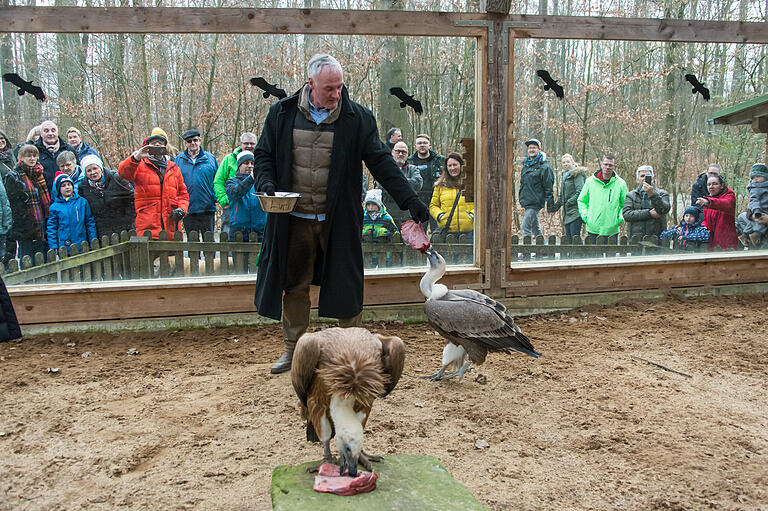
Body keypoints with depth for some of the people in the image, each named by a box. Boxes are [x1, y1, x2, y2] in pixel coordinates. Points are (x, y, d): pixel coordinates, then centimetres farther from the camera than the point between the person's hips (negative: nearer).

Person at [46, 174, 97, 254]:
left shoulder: (83, 202, 7)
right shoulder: (54, 207, 5)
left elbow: (90, 223, 8)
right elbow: (51, 228, 7)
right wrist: (53, 247, -2)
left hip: (82, 247, 1)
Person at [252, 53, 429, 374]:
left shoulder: (357, 118, -1)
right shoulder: (282, 114, 4)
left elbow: (380, 162, -2)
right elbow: (264, 154, 11)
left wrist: (409, 200, -9)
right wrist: (266, 184, -10)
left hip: (338, 220, -1)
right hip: (293, 218, 2)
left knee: (345, 285, 4)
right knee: (293, 286, 11)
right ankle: (294, 349, 27)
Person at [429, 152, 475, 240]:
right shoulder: (440, 185, 11)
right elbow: (433, 205, 15)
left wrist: (473, 214, -7)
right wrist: (439, 215, -3)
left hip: (468, 230, -1)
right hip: (446, 229, 1)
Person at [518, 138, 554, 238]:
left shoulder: (543, 167, -7)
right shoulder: (525, 165, 15)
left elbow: (548, 187, -9)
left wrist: (550, 205, -12)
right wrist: (521, 196, 22)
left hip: (535, 203, -8)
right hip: (526, 202, 8)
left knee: (525, 228, -14)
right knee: (535, 228, 15)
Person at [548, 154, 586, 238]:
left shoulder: (577, 174, -6)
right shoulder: (565, 175, 21)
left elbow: (580, 191, -17)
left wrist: (570, 202, -18)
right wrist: (555, 207, 19)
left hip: (575, 212, -8)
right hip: (567, 213, 8)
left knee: (575, 237, -11)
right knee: (568, 237, 6)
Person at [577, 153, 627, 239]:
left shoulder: (621, 183, 2)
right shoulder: (590, 181, 3)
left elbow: (626, 204, 13)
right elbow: (581, 200, 14)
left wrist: (620, 218, -1)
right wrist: (585, 215, 2)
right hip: (593, 229, 0)